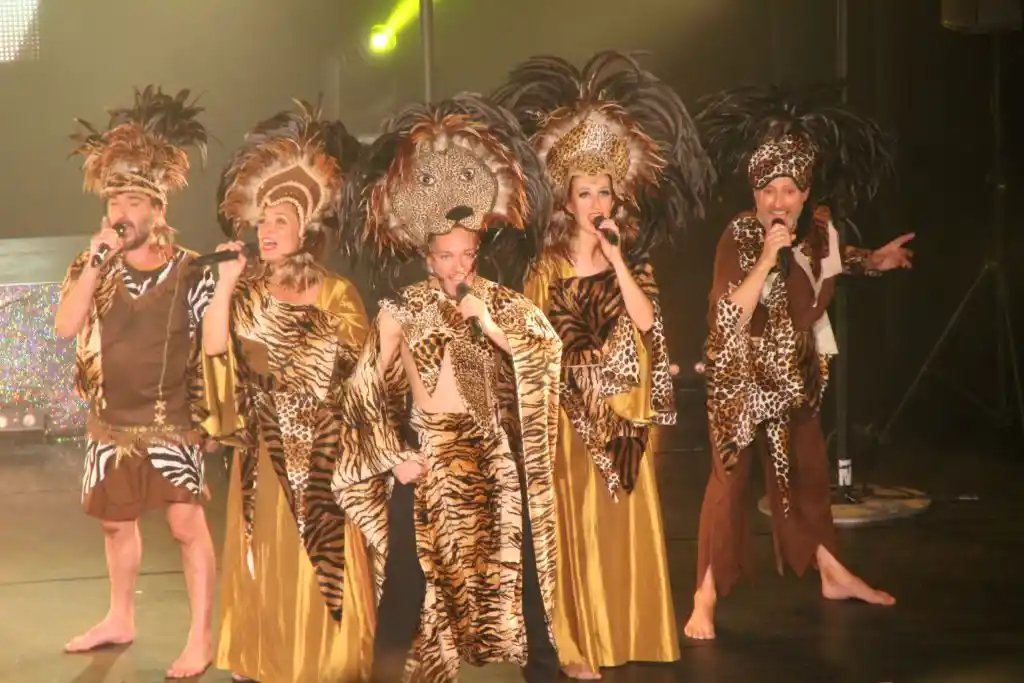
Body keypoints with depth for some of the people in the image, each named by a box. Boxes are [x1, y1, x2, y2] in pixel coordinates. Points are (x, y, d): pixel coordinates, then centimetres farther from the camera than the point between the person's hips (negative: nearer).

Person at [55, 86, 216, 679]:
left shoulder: (191, 274, -11)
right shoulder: (94, 268, 1)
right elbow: (66, 328, -12)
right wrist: (95, 263, -18)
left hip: (172, 424, -5)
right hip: (110, 423, 5)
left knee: (187, 523, -5)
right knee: (117, 520, 18)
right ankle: (121, 620, 35)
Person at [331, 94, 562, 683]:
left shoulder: (502, 303, 3)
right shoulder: (401, 311, 0)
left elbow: (548, 353, -11)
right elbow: (368, 392, -1)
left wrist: (490, 324, -20)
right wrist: (392, 456, -8)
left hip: (494, 457, 1)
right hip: (426, 458, -1)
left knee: (516, 567, 4)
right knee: (409, 580, -2)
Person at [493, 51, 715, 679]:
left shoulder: (635, 264, 5)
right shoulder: (547, 267, -1)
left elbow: (646, 322, -12)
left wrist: (614, 258, -15)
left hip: (623, 416, 2)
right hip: (568, 415, -2)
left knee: (626, 526, 7)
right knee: (575, 526, -1)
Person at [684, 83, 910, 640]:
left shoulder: (817, 227, -4)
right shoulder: (739, 237, -23)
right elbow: (729, 317, -34)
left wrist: (874, 261, 13)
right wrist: (767, 257, -37)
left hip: (795, 374, 6)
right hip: (741, 376, -6)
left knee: (807, 469, 17)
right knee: (730, 478, -5)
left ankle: (833, 574, 34)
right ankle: (705, 598, 2)